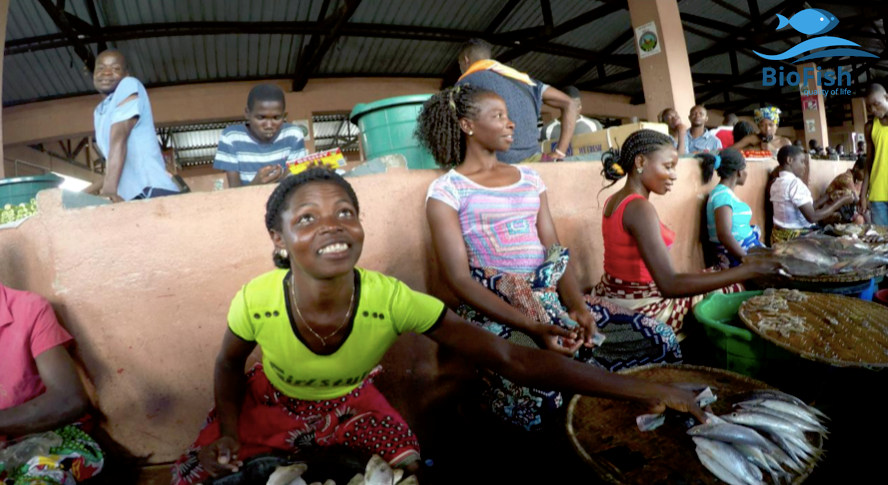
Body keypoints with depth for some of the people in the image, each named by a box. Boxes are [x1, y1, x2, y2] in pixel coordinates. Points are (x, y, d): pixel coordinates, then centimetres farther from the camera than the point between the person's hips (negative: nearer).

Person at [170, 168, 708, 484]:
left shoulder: (391, 301, -36)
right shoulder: (256, 301, -32)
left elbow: (513, 358, -38)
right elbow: (230, 363, -5)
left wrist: (641, 388, -41)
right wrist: (229, 432, -18)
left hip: (351, 404, 0)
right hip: (271, 403, 1)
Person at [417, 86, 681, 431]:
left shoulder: (530, 179, 16)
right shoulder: (446, 191, -1)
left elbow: (556, 253, 10)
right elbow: (459, 280, -10)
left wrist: (577, 306, -10)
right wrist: (530, 327, -22)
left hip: (553, 298, 6)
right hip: (493, 310, -5)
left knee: (661, 339, -7)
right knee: (538, 400, -32)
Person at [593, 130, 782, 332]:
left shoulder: (614, 200, 4)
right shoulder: (640, 208, -24)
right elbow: (670, 286, -31)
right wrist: (748, 270, -28)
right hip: (639, 309, -8)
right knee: (732, 289, 12)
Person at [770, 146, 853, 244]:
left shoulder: (777, 183, 9)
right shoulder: (794, 182, -17)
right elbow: (812, 217, -20)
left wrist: (826, 198, 12)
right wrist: (841, 201, -11)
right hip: (796, 237, -9)